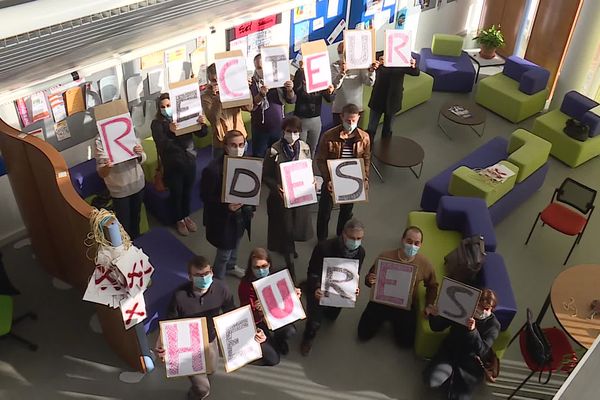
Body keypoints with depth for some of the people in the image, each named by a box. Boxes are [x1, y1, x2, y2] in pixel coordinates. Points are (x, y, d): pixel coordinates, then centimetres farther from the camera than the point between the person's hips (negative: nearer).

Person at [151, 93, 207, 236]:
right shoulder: (157, 123, -9)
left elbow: (201, 134, -4)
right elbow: (161, 143, -24)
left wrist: (202, 124, -27)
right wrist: (170, 131, -43)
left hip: (189, 161, 3)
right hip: (172, 165, -3)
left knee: (187, 190, 19)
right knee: (176, 193, 11)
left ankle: (186, 216, 41)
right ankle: (179, 220, 32)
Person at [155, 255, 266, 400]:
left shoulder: (221, 289, -24)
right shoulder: (180, 296, -31)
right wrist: (161, 345, -36)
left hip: (211, 339, 3)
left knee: (210, 369, 29)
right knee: (202, 388, -2)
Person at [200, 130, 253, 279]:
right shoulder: (213, 168, -28)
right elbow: (205, 196, -21)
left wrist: (251, 208, 11)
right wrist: (226, 206, -32)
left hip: (240, 214, 7)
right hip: (223, 218, -7)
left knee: (235, 244, 30)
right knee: (224, 253, 9)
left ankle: (231, 266, 58)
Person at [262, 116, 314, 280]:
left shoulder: (305, 148, -6)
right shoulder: (274, 150, -17)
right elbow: (266, 175, -9)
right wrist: (276, 187, -26)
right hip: (281, 196, -4)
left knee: (297, 228, 20)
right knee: (285, 230, 6)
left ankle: (287, 248, 52)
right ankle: (290, 266, 21)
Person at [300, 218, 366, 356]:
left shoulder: (360, 252, -19)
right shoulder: (324, 247, -35)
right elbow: (313, 272, -27)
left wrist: (354, 288, -29)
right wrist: (316, 289, -46)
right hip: (319, 288, -5)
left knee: (332, 316, 26)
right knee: (315, 322, -6)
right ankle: (308, 338, 29)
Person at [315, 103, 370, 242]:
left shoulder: (364, 137, -10)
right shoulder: (329, 136, -18)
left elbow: (366, 160, 3)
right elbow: (320, 160, -12)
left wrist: (365, 179, -6)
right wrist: (327, 179, -20)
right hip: (332, 181, -2)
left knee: (347, 210, 21)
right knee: (325, 211, 11)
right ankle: (322, 240, 34)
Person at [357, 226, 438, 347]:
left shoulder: (425, 263, -12)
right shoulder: (385, 257, -16)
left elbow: (432, 286, 9)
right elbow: (369, 279, -4)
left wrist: (429, 305, -3)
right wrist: (370, 280, -28)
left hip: (406, 306, 1)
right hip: (381, 301, 0)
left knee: (406, 342, -6)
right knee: (364, 334, -4)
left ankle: (395, 321, 25)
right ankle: (383, 318, 26)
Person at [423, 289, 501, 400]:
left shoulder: (494, 325, -12)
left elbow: (482, 352, -24)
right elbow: (437, 328, -2)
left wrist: (473, 330, -39)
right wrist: (435, 316, -25)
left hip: (471, 360, -1)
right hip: (450, 351, 1)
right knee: (431, 381, -21)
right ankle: (453, 377, 8)